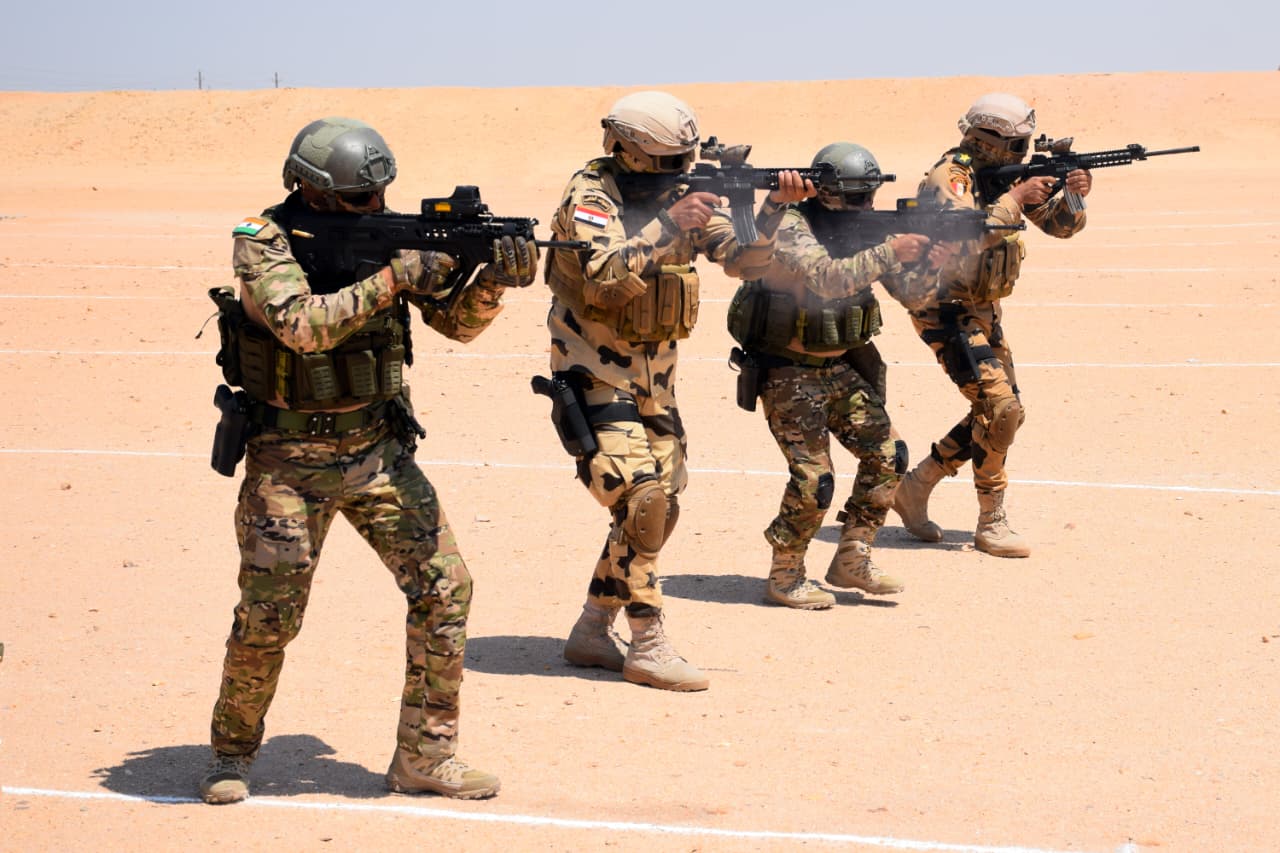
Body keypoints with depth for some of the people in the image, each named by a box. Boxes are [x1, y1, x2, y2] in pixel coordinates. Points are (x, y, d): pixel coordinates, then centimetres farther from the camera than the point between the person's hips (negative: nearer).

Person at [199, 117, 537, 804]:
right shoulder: (263, 242, -13)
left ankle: (424, 757, 6)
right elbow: (303, 325, -29)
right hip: (289, 458, -4)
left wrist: (494, 279, -19)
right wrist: (394, 277, -29)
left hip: (378, 446, 5)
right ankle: (233, 753, 22)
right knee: (268, 617, -1)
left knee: (444, 585, -4)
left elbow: (456, 323, 1)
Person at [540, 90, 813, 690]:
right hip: (597, 375, -7)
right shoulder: (589, 199, -14)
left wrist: (773, 209, -20)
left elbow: (742, 259, -3)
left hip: (654, 378, 8)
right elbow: (606, 282, -29)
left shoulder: (679, 197, 5)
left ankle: (591, 631, 19)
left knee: (661, 505, 7)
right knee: (640, 495, -18)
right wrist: (668, 228, -33)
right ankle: (646, 647, -11)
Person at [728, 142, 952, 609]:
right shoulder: (791, 229, -19)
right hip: (788, 373, -7)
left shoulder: (863, 230, 1)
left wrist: (925, 263, -19)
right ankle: (784, 577, 9)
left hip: (841, 366, 7)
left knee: (887, 457, 0)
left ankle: (851, 561, 15)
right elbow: (826, 278, -37)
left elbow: (910, 292, 2)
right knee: (812, 482, -10)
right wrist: (889, 252, -37)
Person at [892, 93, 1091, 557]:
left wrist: (1074, 194, -14)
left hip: (983, 311, 9)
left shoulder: (1006, 174, 6)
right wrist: (1015, 199, -27)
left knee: (1001, 414, 10)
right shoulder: (949, 178, -18)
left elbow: (1060, 224, 7)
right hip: (946, 313, -9)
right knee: (1000, 409, -17)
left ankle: (916, 486, 21)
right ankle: (991, 523, -7)